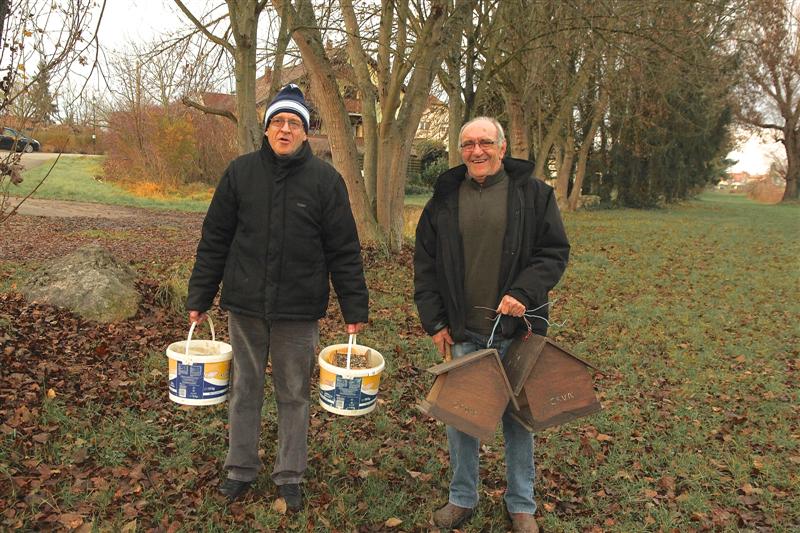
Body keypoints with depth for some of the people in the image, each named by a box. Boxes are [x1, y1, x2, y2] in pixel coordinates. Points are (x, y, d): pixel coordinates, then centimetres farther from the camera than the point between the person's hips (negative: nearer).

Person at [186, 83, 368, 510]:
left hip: (299, 311, -1)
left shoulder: (325, 179, -3)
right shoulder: (240, 172, 1)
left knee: (294, 394, 11)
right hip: (244, 305, 2)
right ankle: (240, 468, 33)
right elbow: (214, 239, 6)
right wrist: (199, 297, 5)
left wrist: (355, 308, -5)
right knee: (244, 390, 15)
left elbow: (344, 250, -3)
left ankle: (290, 475, 28)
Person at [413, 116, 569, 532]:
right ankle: (462, 498, 32)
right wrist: (434, 321, 1)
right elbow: (425, 264, 6)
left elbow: (554, 251, -1)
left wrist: (524, 294, -16)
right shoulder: (445, 198, 4)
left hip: (516, 328, -1)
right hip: (463, 332, 2)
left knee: (518, 415, 12)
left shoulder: (533, 193, -1)